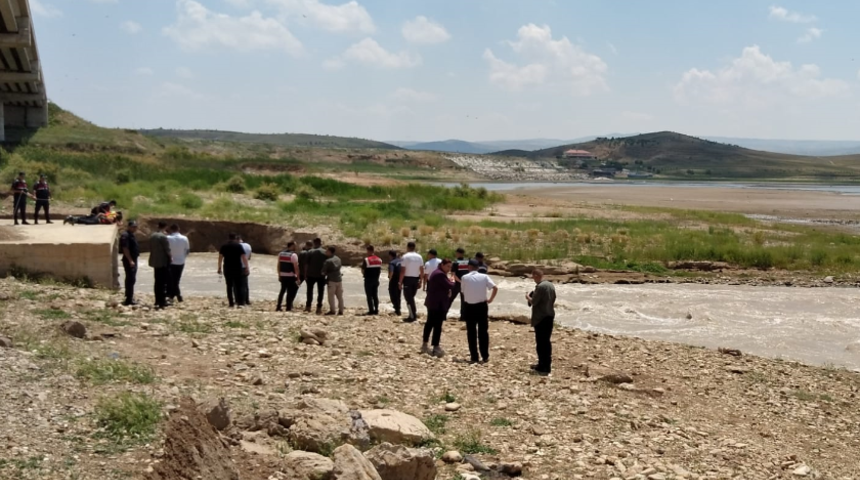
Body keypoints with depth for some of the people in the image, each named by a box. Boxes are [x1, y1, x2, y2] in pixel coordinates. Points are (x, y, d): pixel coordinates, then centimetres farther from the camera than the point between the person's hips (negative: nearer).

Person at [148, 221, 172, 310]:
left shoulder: (152, 236, 8)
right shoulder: (163, 237, -17)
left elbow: (150, 248, 13)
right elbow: (167, 250, -15)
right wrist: (170, 258, -2)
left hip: (155, 262, 8)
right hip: (163, 262, -8)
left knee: (157, 282, 14)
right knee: (163, 282, -4)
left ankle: (157, 300, 19)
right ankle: (162, 302, -5)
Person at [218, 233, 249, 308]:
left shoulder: (224, 247, 6)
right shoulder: (239, 246, 0)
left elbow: (220, 257, 4)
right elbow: (244, 257, -5)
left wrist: (219, 268, 8)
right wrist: (246, 268, -4)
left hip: (227, 268, 1)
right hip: (237, 268, -1)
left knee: (229, 286, 5)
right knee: (238, 286, 4)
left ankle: (231, 303, 2)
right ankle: (240, 302, -4)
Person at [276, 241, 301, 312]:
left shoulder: (281, 254, 7)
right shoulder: (293, 255, -13)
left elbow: (279, 265, 12)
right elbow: (296, 267, -17)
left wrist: (279, 275, 20)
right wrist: (298, 278, -14)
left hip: (283, 276, 6)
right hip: (291, 276, -6)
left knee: (282, 291, 16)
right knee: (290, 292, 2)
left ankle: (278, 307, 15)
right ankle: (288, 308, 2)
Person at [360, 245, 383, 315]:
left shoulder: (366, 260, -14)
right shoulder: (379, 260, 5)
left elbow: (363, 271, -11)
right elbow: (380, 270, 9)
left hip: (368, 280, -6)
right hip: (376, 280, 6)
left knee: (369, 296, 0)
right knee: (375, 295, 12)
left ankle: (371, 311, -1)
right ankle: (376, 310, 12)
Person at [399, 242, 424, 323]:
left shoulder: (405, 257, -10)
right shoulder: (419, 257, 7)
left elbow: (402, 271, -13)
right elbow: (422, 271, 7)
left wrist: (400, 282, -9)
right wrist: (420, 281, 15)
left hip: (408, 279, -5)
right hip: (416, 279, 5)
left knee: (409, 298, -1)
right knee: (411, 297, 18)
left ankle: (412, 316, -3)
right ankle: (414, 314, 16)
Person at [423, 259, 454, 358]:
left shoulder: (436, 272, 16)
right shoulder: (441, 274, -17)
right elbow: (450, 286, -19)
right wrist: (453, 282, 4)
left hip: (432, 302, 11)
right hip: (439, 304, -11)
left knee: (430, 323, 15)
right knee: (437, 325, -9)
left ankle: (425, 345, 21)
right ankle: (436, 348, -10)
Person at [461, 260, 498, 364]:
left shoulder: (464, 278, -3)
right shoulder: (484, 277, -3)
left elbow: (463, 291, 1)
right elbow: (495, 288, -12)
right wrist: (490, 299, -1)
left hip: (469, 307, 0)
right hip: (482, 306, 0)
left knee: (471, 332, 8)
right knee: (483, 332, 9)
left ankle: (474, 357, 8)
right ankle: (485, 356, 10)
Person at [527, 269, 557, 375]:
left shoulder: (540, 287, -18)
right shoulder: (551, 285, 9)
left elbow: (533, 302, -18)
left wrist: (528, 297, 3)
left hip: (541, 318, -9)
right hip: (550, 316, 9)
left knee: (541, 343, -3)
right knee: (547, 341, 15)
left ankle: (543, 368, -1)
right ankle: (546, 365, 22)